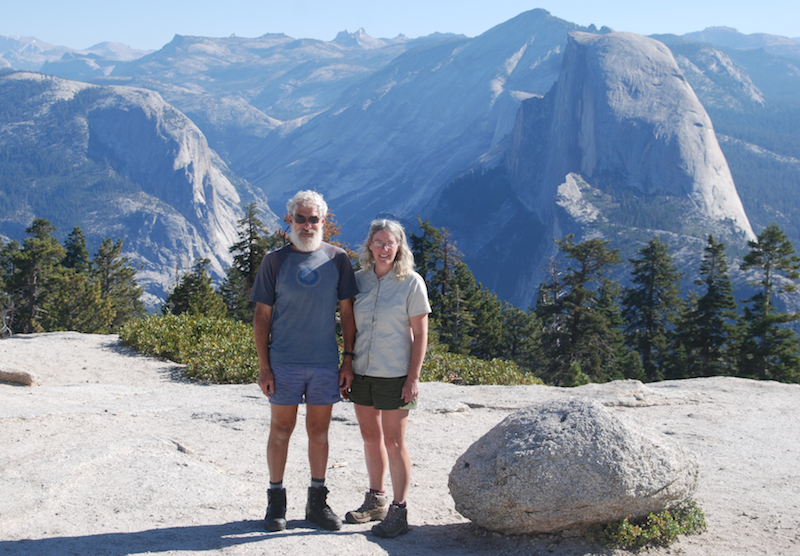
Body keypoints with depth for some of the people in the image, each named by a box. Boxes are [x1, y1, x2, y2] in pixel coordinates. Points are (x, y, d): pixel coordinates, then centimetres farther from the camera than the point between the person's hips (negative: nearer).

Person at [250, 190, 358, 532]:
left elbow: (347, 311, 7)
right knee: (281, 430, 6)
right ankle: (275, 502, 18)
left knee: (319, 432, 9)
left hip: (325, 363, 1)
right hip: (284, 363, -1)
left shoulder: (337, 259, 4)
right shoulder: (275, 261, 0)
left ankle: (317, 502, 20)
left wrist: (348, 359, 2)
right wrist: (264, 366, -4)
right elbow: (262, 316, 1)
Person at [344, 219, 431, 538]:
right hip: (362, 373, 5)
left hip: (394, 376, -5)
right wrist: (346, 368, 7)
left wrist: (413, 378, -12)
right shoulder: (359, 279, 3)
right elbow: (350, 327, 10)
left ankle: (399, 512, 7)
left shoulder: (411, 283, -8)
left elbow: (420, 335, -7)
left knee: (394, 442, -1)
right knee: (370, 437, 14)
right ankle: (375, 501, 29)